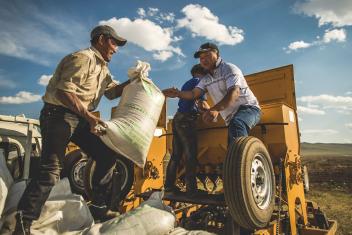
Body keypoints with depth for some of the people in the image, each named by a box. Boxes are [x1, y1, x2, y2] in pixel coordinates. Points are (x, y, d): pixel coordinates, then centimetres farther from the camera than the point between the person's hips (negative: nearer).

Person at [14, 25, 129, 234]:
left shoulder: (102, 67, 18)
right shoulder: (83, 58, -14)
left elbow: (113, 91, 18)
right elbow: (64, 91, -24)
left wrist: (133, 81, 3)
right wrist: (89, 116, -29)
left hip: (81, 118, 9)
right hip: (58, 114, -9)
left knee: (107, 155, 6)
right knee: (51, 170, -15)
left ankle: (99, 205, 19)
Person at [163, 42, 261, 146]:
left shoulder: (229, 68, -8)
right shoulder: (206, 80, 14)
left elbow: (234, 92, -25)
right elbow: (193, 93, 0)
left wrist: (216, 109, -41)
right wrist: (178, 93, -21)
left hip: (248, 108, -7)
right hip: (231, 118, 7)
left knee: (236, 125, -39)